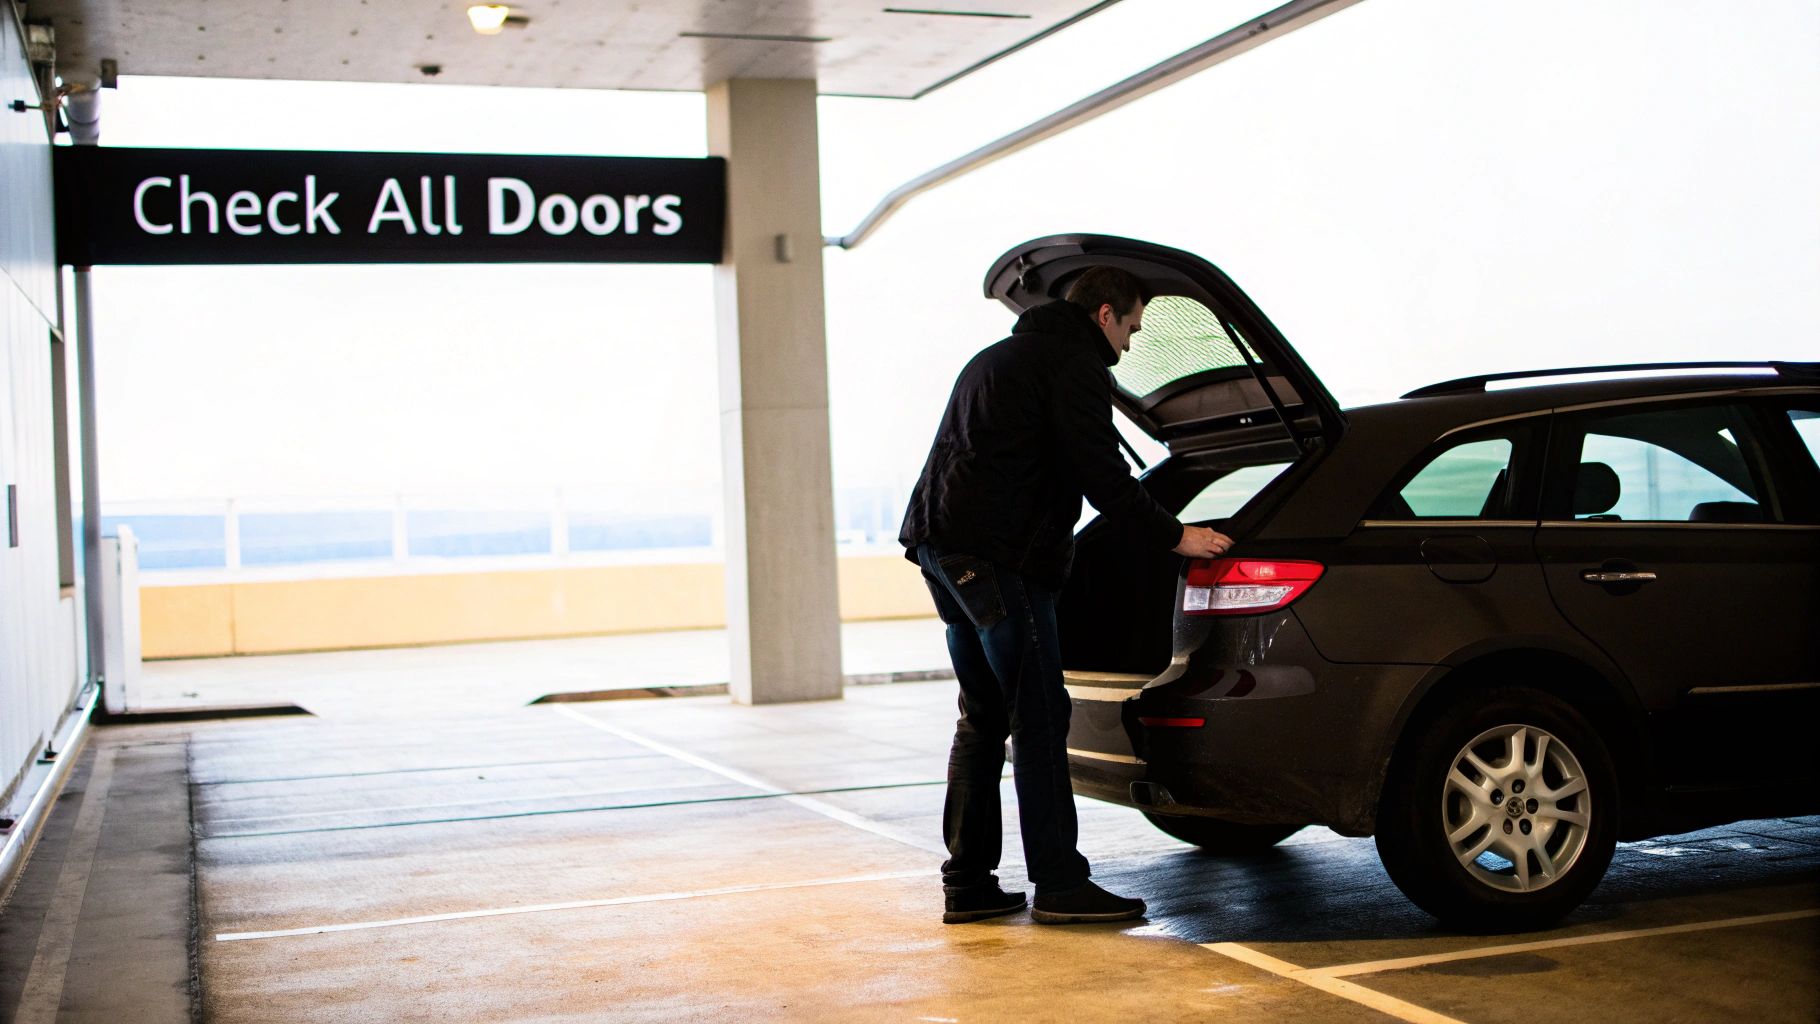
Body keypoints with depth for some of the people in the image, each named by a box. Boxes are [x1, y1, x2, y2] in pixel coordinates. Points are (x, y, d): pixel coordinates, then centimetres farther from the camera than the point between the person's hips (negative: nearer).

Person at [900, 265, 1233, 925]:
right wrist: (1174, 536, -5)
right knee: (1039, 718, -6)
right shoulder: (1073, 363, -4)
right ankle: (1058, 885, -4)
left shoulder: (1002, 355, 28)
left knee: (984, 718, 13)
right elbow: (1100, 473, -12)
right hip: (997, 553, -10)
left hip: (941, 544, 10)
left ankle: (968, 882, 15)